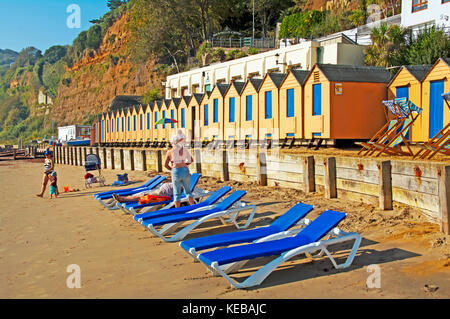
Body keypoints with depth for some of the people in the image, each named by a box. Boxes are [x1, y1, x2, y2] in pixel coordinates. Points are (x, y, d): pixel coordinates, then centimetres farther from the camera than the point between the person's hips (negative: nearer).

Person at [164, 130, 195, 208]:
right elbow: (191, 160, 11)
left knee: (177, 193, 8)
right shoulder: (184, 150, 1)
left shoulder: (169, 152, -4)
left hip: (176, 172, -2)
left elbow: (165, 164, 0)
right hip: (185, 171, 2)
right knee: (188, 191, 16)